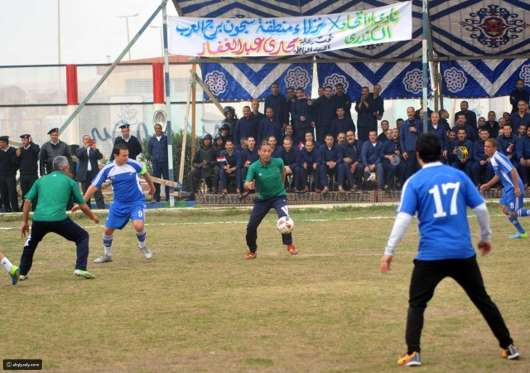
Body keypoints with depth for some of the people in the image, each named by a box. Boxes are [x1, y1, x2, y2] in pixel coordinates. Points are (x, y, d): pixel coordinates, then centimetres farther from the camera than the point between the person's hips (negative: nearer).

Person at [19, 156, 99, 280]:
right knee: (82, 237, 15)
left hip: (38, 219, 4)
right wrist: (93, 217, 31)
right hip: (59, 219, -4)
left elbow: (27, 201, 14)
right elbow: (82, 206, 14)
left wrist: (25, 222, 21)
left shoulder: (41, 180, 20)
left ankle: (22, 273, 31)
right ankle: (80, 268, -1)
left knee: (31, 242, 32)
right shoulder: (70, 182, 12)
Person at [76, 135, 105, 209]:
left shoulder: (95, 150, 12)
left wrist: (95, 149, -21)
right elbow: (78, 155, -12)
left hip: (94, 173, 0)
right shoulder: (80, 150, 10)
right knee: (86, 193, 4)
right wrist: (85, 148, -23)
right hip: (84, 174, 0)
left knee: (98, 192, -8)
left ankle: (101, 208, -11)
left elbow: (100, 157, -5)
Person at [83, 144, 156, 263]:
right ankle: (107, 254, 28)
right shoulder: (108, 169, -12)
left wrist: (152, 186, 23)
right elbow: (94, 186, -7)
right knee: (108, 230, 3)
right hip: (119, 203, 2)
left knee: (138, 225, -24)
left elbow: (145, 173, 8)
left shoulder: (133, 164, -14)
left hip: (136, 201, -2)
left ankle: (142, 246, 7)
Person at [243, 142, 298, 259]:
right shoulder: (254, 167, -17)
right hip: (262, 199, 1)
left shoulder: (278, 162, -13)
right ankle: (252, 251, 22)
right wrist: (249, 185, -49)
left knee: (284, 218, -28)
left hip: (279, 196, -1)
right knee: (251, 226, -3)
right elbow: (246, 184, -26)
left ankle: (289, 245, -8)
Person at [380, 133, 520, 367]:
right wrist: (486, 237, 20)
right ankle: (508, 347, 21)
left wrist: (389, 252, -9)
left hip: (431, 254, -3)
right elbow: (481, 209, 5)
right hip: (463, 252, 3)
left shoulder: (414, 182, -3)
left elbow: (403, 218, -11)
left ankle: (413, 353, -6)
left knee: (416, 304, 10)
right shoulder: (458, 175, 5)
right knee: (482, 299, 17)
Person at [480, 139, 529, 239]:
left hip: (514, 188, -10)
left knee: (513, 212, -10)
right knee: (506, 210, 13)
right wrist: (487, 185, 19)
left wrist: (517, 187, -26)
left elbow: (513, 171, -25)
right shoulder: (492, 158, 10)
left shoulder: (498, 157, -21)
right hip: (508, 188, 10)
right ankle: (521, 232, 23)